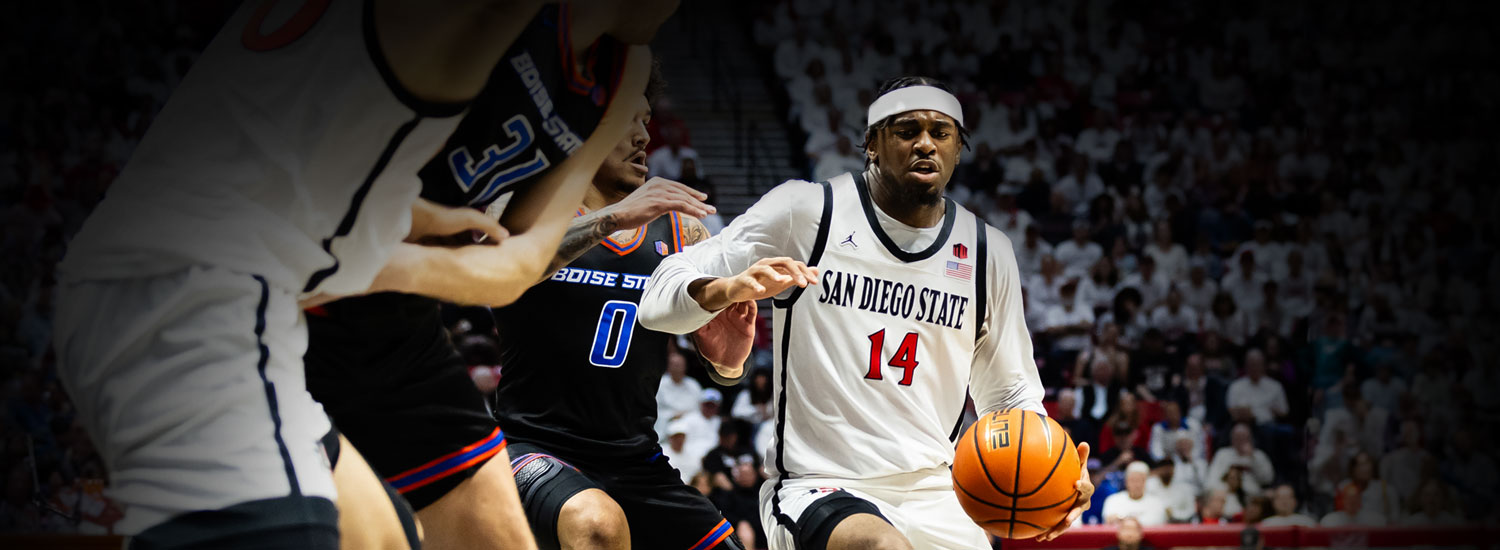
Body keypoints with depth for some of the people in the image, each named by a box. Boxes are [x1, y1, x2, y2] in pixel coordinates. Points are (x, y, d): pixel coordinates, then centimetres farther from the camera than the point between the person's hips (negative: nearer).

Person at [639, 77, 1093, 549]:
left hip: (934, 496, 5)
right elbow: (659, 299, -5)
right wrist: (728, 289, -28)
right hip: (816, 489, -5)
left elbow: (1010, 395, 17)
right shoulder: (805, 212, -4)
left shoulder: (988, 252, 8)